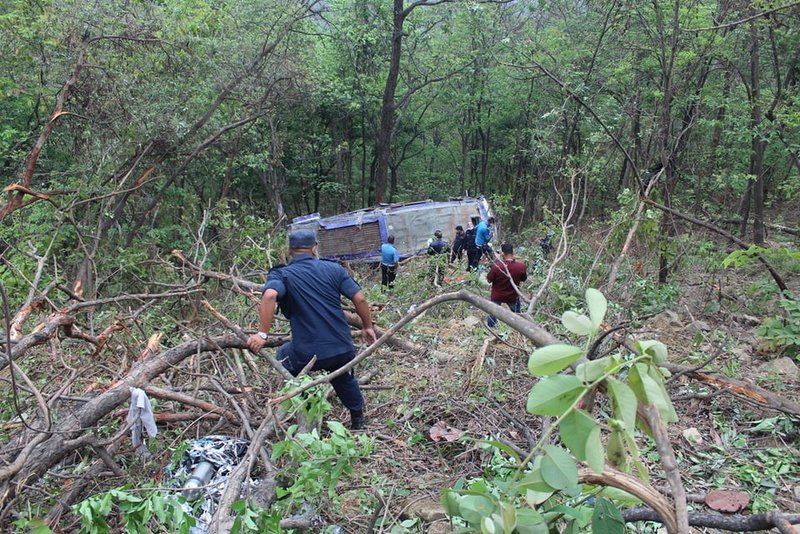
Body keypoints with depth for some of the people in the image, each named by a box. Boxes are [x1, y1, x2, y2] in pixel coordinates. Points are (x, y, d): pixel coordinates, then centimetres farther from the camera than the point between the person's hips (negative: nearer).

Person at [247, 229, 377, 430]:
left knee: (284, 356, 31)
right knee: (342, 375, 35)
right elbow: (359, 298, 2)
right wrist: (367, 326, 16)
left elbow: (270, 295, -23)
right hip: (344, 351, 3)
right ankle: (358, 418, 45)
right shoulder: (334, 268, 6)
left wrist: (262, 334, -21)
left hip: (307, 354, -2)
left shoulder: (281, 275, 0)